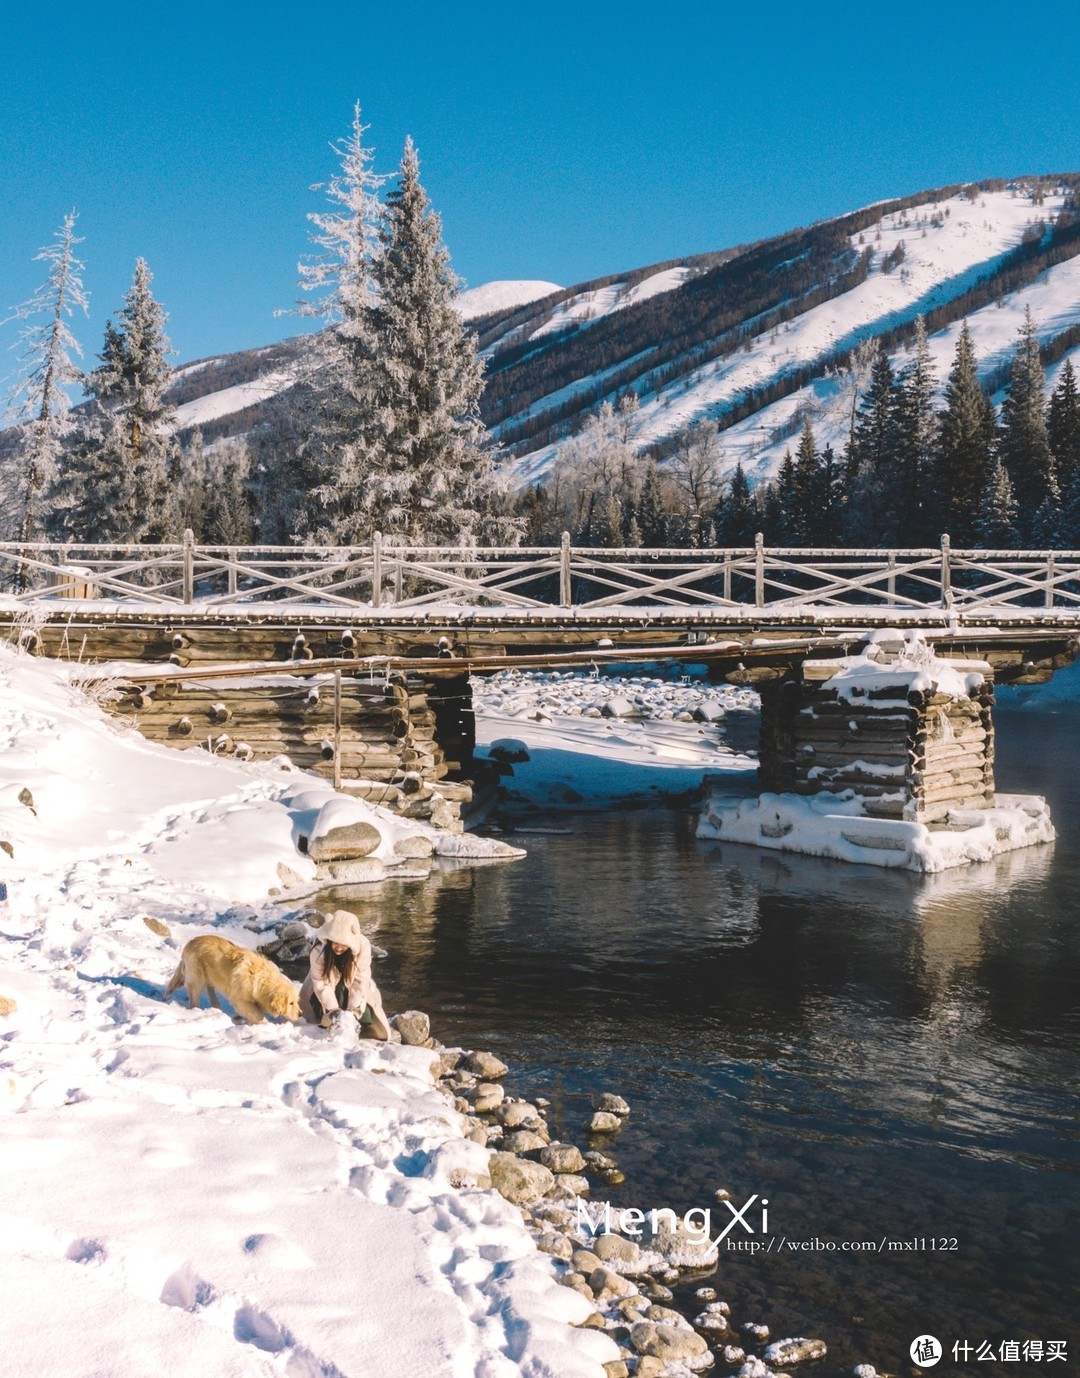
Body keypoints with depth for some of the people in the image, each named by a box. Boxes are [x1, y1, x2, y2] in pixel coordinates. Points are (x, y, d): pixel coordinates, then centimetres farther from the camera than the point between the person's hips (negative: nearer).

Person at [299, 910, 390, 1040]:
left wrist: (354, 1011, -27)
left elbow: (360, 981, -24)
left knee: (366, 1023, -12)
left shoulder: (363, 947, -31)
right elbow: (321, 984, -25)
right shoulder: (319, 950, -32)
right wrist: (333, 1011, -30)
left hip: (351, 988, 1)